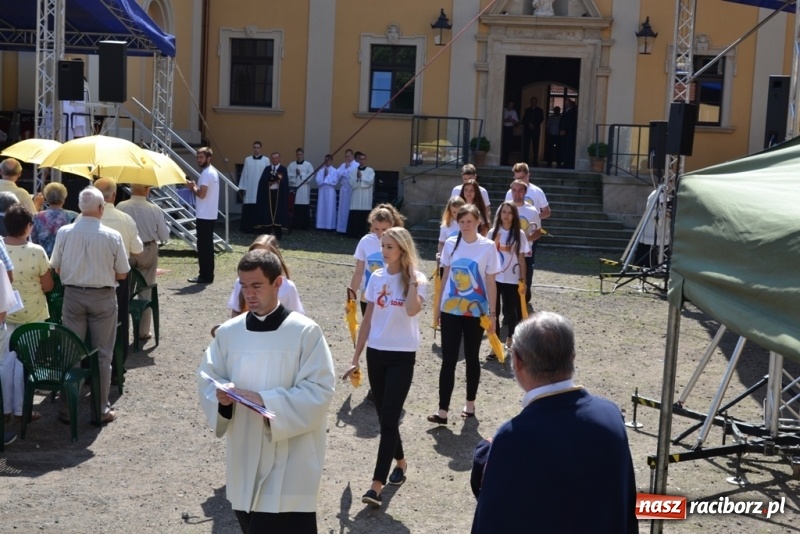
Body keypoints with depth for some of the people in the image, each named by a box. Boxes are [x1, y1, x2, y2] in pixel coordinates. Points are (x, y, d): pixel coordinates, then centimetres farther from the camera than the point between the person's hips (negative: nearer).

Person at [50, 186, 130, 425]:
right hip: (103, 297, -2)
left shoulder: (64, 232, -8)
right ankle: (101, 409, 13)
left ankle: (68, 407, 16)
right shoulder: (112, 236, -13)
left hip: (73, 295, 2)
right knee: (102, 354, 8)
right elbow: (122, 274, -6)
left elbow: (56, 268, 1)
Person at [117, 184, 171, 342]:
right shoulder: (155, 210, -14)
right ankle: (143, 331, 15)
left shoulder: (121, 207, -13)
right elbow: (164, 237, -7)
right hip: (148, 252, 0)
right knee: (145, 292, 11)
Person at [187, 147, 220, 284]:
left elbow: (201, 194, -22)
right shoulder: (213, 172, 17)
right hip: (210, 215, 10)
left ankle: (205, 276, -3)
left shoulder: (206, 173, -15)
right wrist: (195, 187, 9)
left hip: (204, 216, -10)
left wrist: (193, 187, -5)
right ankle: (207, 275, 18)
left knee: (203, 246, -6)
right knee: (207, 245, 13)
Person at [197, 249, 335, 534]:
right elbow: (207, 379, 9)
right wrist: (220, 395, -15)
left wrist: (265, 400, -22)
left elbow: (319, 391, -13)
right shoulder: (228, 332, 4)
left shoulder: (305, 332, -9)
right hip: (244, 455, 5)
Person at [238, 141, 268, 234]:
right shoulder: (247, 160, 8)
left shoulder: (266, 160, 3)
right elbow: (244, 174, 8)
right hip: (249, 189, 2)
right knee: (248, 210, 0)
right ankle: (247, 228, 6)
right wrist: (242, 187, 3)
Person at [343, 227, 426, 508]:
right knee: (385, 416, 13)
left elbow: (412, 310, -29)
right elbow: (367, 319, 9)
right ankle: (400, 462, 36)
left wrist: (411, 278, -26)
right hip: (376, 353, 5)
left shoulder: (416, 279, -8)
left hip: (402, 356, -5)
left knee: (389, 418, -10)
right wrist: (356, 357, 9)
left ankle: (377, 485, -11)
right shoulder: (376, 278, 5)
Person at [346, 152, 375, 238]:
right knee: (354, 216, -4)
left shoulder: (370, 171, 5)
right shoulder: (353, 171, 11)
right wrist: (357, 178, -15)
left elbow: (370, 182, -10)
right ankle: (352, 233, 0)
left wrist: (361, 177, -10)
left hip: (365, 198, -1)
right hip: (356, 197, 1)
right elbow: (351, 183, 0)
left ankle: (361, 233, 2)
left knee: (363, 217, -3)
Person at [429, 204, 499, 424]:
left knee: (472, 358, 12)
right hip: (450, 310, 2)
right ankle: (442, 411, -3)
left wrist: (492, 313, -7)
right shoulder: (451, 244, 1)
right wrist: (437, 307, 10)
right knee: (448, 360, -2)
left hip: (476, 311, -2)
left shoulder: (488, 246, -8)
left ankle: (470, 403, 27)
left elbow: (491, 283, -5)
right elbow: (445, 277, 8)